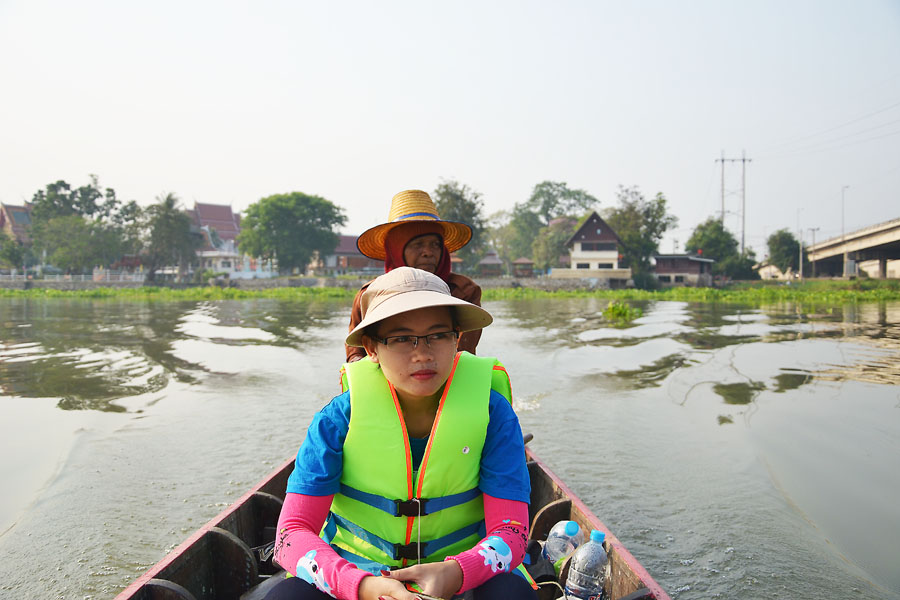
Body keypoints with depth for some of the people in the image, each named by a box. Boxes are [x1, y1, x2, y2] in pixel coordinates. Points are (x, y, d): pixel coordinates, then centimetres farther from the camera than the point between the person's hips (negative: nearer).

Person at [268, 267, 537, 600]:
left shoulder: (492, 413, -11)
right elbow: (292, 532, -17)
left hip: (461, 569, 0)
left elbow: (510, 531, -15)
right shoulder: (339, 419, -12)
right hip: (353, 572, 0)